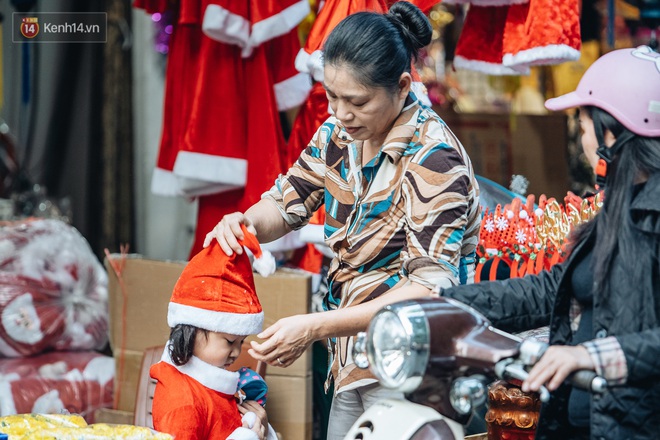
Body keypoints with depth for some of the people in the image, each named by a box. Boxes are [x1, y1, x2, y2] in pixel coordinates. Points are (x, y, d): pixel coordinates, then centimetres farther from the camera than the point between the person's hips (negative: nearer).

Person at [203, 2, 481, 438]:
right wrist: (245, 222, -13)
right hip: (353, 360, 7)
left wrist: (316, 327, -32)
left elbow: (430, 288, -26)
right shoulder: (340, 133, 2)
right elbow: (285, 205, 13)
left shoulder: (435, 158, -20)